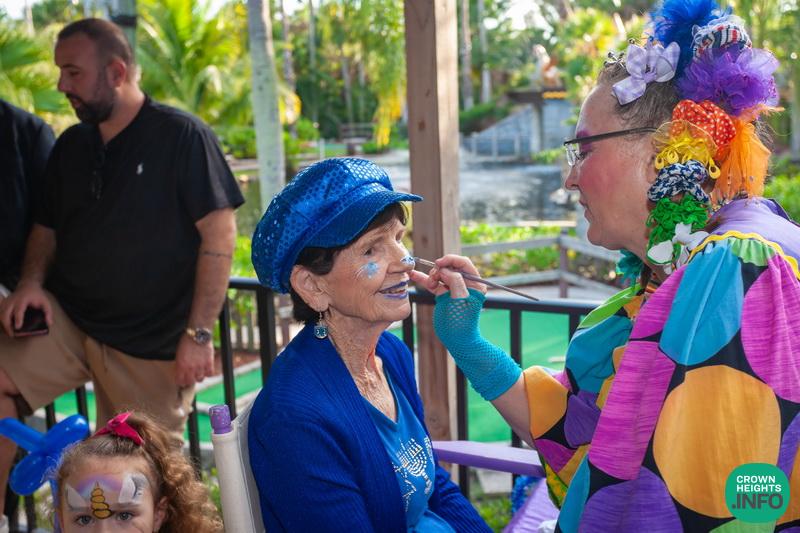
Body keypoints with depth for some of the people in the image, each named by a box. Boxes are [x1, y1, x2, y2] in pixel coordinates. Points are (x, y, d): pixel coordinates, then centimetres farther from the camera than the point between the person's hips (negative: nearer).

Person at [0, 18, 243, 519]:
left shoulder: (181, 135, -8)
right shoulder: (70, 145, 10)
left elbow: (219, 233, -12)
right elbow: (47, 227, 18)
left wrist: (199, 333, -16)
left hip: (153, 344, -5)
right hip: (66, 319, 5)